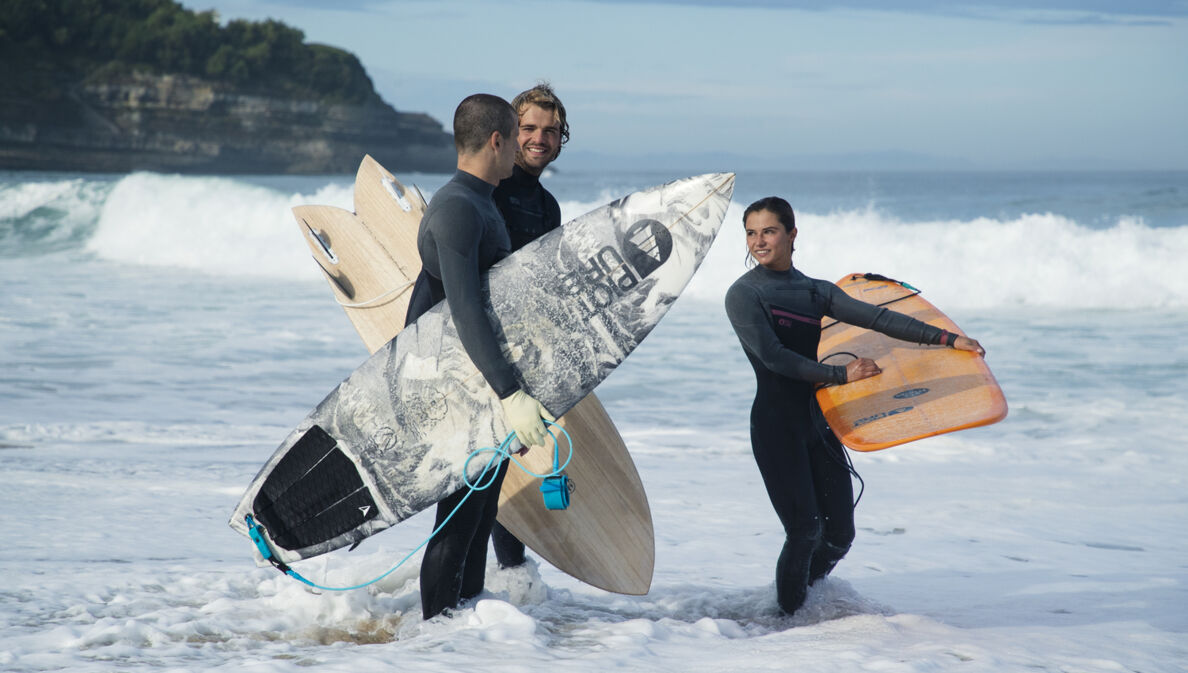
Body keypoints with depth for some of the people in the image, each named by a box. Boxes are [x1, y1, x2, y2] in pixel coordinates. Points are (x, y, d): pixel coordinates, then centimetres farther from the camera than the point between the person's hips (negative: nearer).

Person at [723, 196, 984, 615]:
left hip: (818, 422, 6)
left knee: (839, 535, 3)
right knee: (805, 531, -13)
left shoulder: (815, 291, 12)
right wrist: (841, 374, -17)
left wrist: (946, 338, -1)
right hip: (776, 425, -5)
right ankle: (788, 617, 7)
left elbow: (876, 318, 6)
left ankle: (802, 600, 28)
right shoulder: (743, 294, -4)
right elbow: (772, 356, -15)